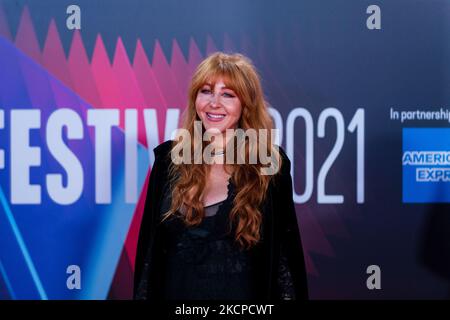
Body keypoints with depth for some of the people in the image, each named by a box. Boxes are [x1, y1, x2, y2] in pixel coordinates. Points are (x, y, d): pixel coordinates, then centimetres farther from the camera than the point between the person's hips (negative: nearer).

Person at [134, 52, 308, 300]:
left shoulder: (269, 165, -8)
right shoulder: (169, 158, -1)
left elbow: (286, 252, -5)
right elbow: (149, 244, 3)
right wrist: (143, 294, 1)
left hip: (243, 294, -2)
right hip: (175, 291, 2)